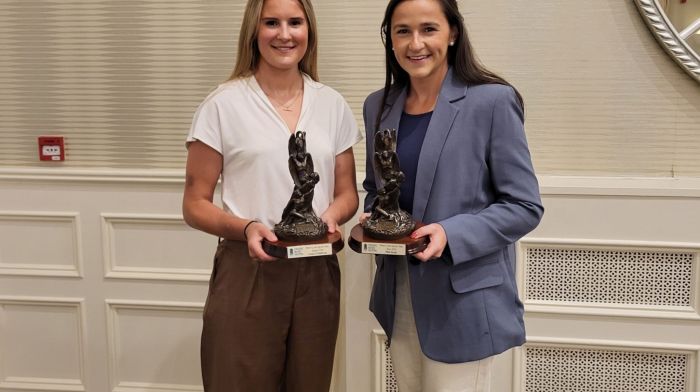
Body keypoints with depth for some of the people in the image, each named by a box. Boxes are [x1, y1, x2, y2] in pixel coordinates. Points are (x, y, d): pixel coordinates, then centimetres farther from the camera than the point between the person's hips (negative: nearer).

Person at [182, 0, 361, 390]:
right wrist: (246, 228, -19)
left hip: (316, 274, 3)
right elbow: (195, 205, -1)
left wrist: (331, 216, -9)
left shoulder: (332, 104, 6)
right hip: (247, 274, -3)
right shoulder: (224, 104, -4)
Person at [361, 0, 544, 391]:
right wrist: (372, 220, -4)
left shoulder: (492, 101, -12)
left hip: (462, 300, -5)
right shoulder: (378, 106, 6)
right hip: (399, 295, 6)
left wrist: (452, 235, -24)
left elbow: (525, 206, -11)